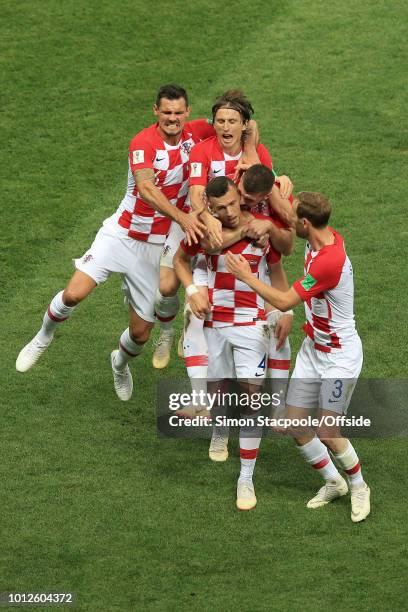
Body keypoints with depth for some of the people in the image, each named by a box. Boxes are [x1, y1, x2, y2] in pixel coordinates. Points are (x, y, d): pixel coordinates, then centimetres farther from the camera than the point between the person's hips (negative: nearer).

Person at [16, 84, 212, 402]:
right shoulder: (143, 143, -18)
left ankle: (120, 363, 42)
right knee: (74, 293, -21)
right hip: (121, 235, -3)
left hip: (155, 247, 3)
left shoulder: (195, 134, -4)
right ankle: (43, 338, 12)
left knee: (141, 331, 5)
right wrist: (181, 217, -47)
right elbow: (146, 189, -34)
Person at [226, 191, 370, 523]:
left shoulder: (329, 261, -31)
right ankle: (333, 482, 25)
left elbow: (284, 301, -24)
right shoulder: (326, 237, -5)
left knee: (328, 433, -7)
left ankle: (358, 486, 18)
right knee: (295, 425, 5)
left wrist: (247, 277, -14)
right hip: (313, 349, 8)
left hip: (340, 355, -8)